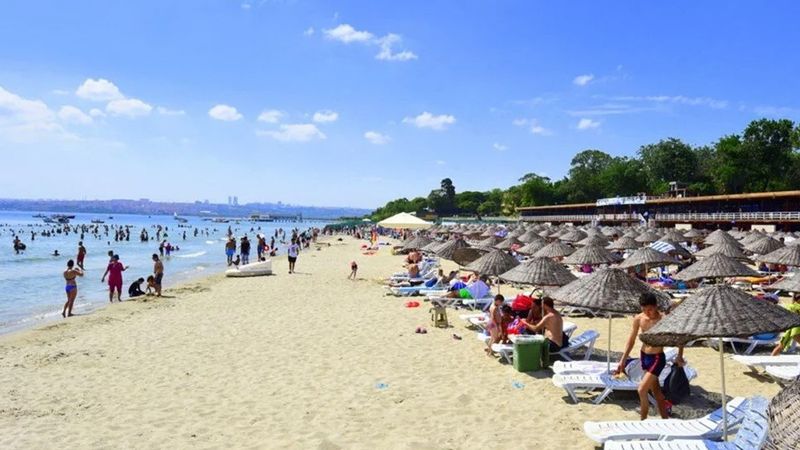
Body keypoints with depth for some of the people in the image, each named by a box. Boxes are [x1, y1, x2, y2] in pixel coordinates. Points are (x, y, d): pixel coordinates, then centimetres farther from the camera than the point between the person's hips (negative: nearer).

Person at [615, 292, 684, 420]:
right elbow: (631, 340, 6)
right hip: (644, 356, 6)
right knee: (656, 391, 16)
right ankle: (665, 420, 29)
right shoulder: (638, 319, -4)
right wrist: (623, 360, 6)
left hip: (657, 358, -6)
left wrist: (679, 356, -14)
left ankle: (643, 420, 5)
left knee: (642, 390, -11)